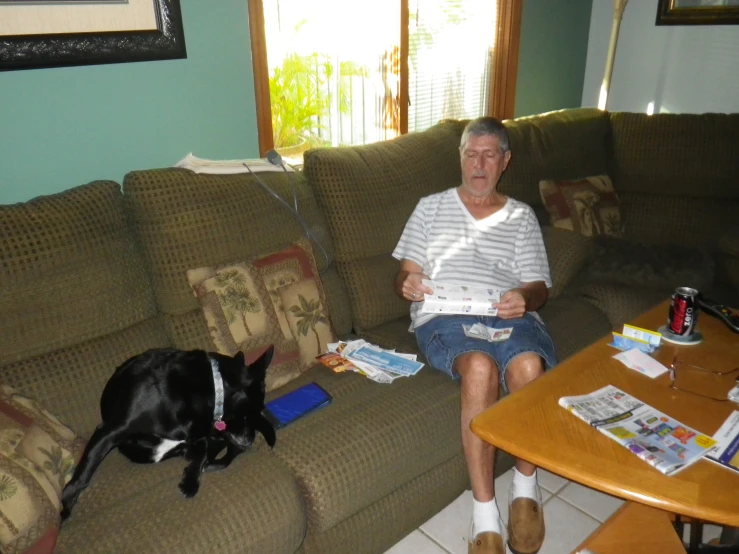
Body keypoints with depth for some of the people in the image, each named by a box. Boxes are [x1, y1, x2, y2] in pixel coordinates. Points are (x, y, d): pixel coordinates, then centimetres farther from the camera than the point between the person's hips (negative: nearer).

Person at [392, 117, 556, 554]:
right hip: (445, 317, -1)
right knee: (480, 367, -35)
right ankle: (485, 515, -24)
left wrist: (524, 298, -14)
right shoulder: (432, 208, 18)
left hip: (510, 316, 2)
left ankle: (526, 484, -7)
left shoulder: (522, 216, 20)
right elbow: (406, 278, 12)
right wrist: (409, 284, -14)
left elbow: (540, 288, 11)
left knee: (528, 366, -33)